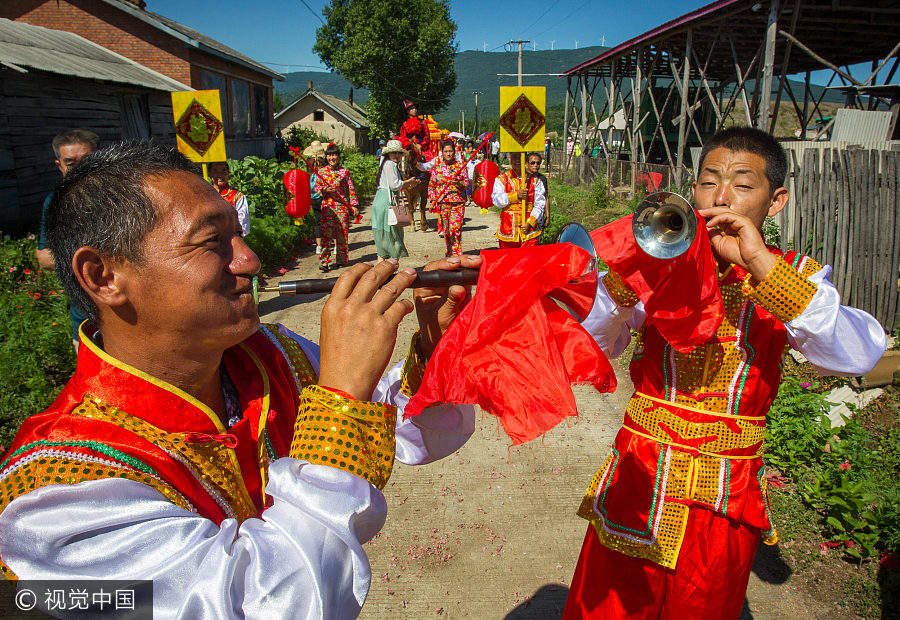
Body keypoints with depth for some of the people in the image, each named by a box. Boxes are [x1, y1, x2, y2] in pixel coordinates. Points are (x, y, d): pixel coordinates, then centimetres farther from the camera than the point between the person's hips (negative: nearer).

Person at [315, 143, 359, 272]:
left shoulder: (344, 172, 5)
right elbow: (316, 187, 10)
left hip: (343, 206, 0)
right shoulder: (321, 172, 8)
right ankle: (324, 260, -9)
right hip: (327, 206, 0)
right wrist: (324, 190, -12)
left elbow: (351, 189, 6)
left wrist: (354, 205, 0)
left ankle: (342, 259, 15)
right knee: (326, 233, -7)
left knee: (342, 233, 3)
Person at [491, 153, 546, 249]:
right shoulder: (502, 179, 9)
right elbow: (496, 200, -5)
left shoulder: (535, 180, 9)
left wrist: (529, 223, -11)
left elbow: (540, 204, 2)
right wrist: (516, 195, -18)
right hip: (508, 229, 0)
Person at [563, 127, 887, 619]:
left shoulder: (791, 277, 0)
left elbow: (858, 357, -20)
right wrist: (625, 275, -29)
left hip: (725, 508, 1)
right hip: (636, 489, 0)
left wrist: (760, 263, -28)